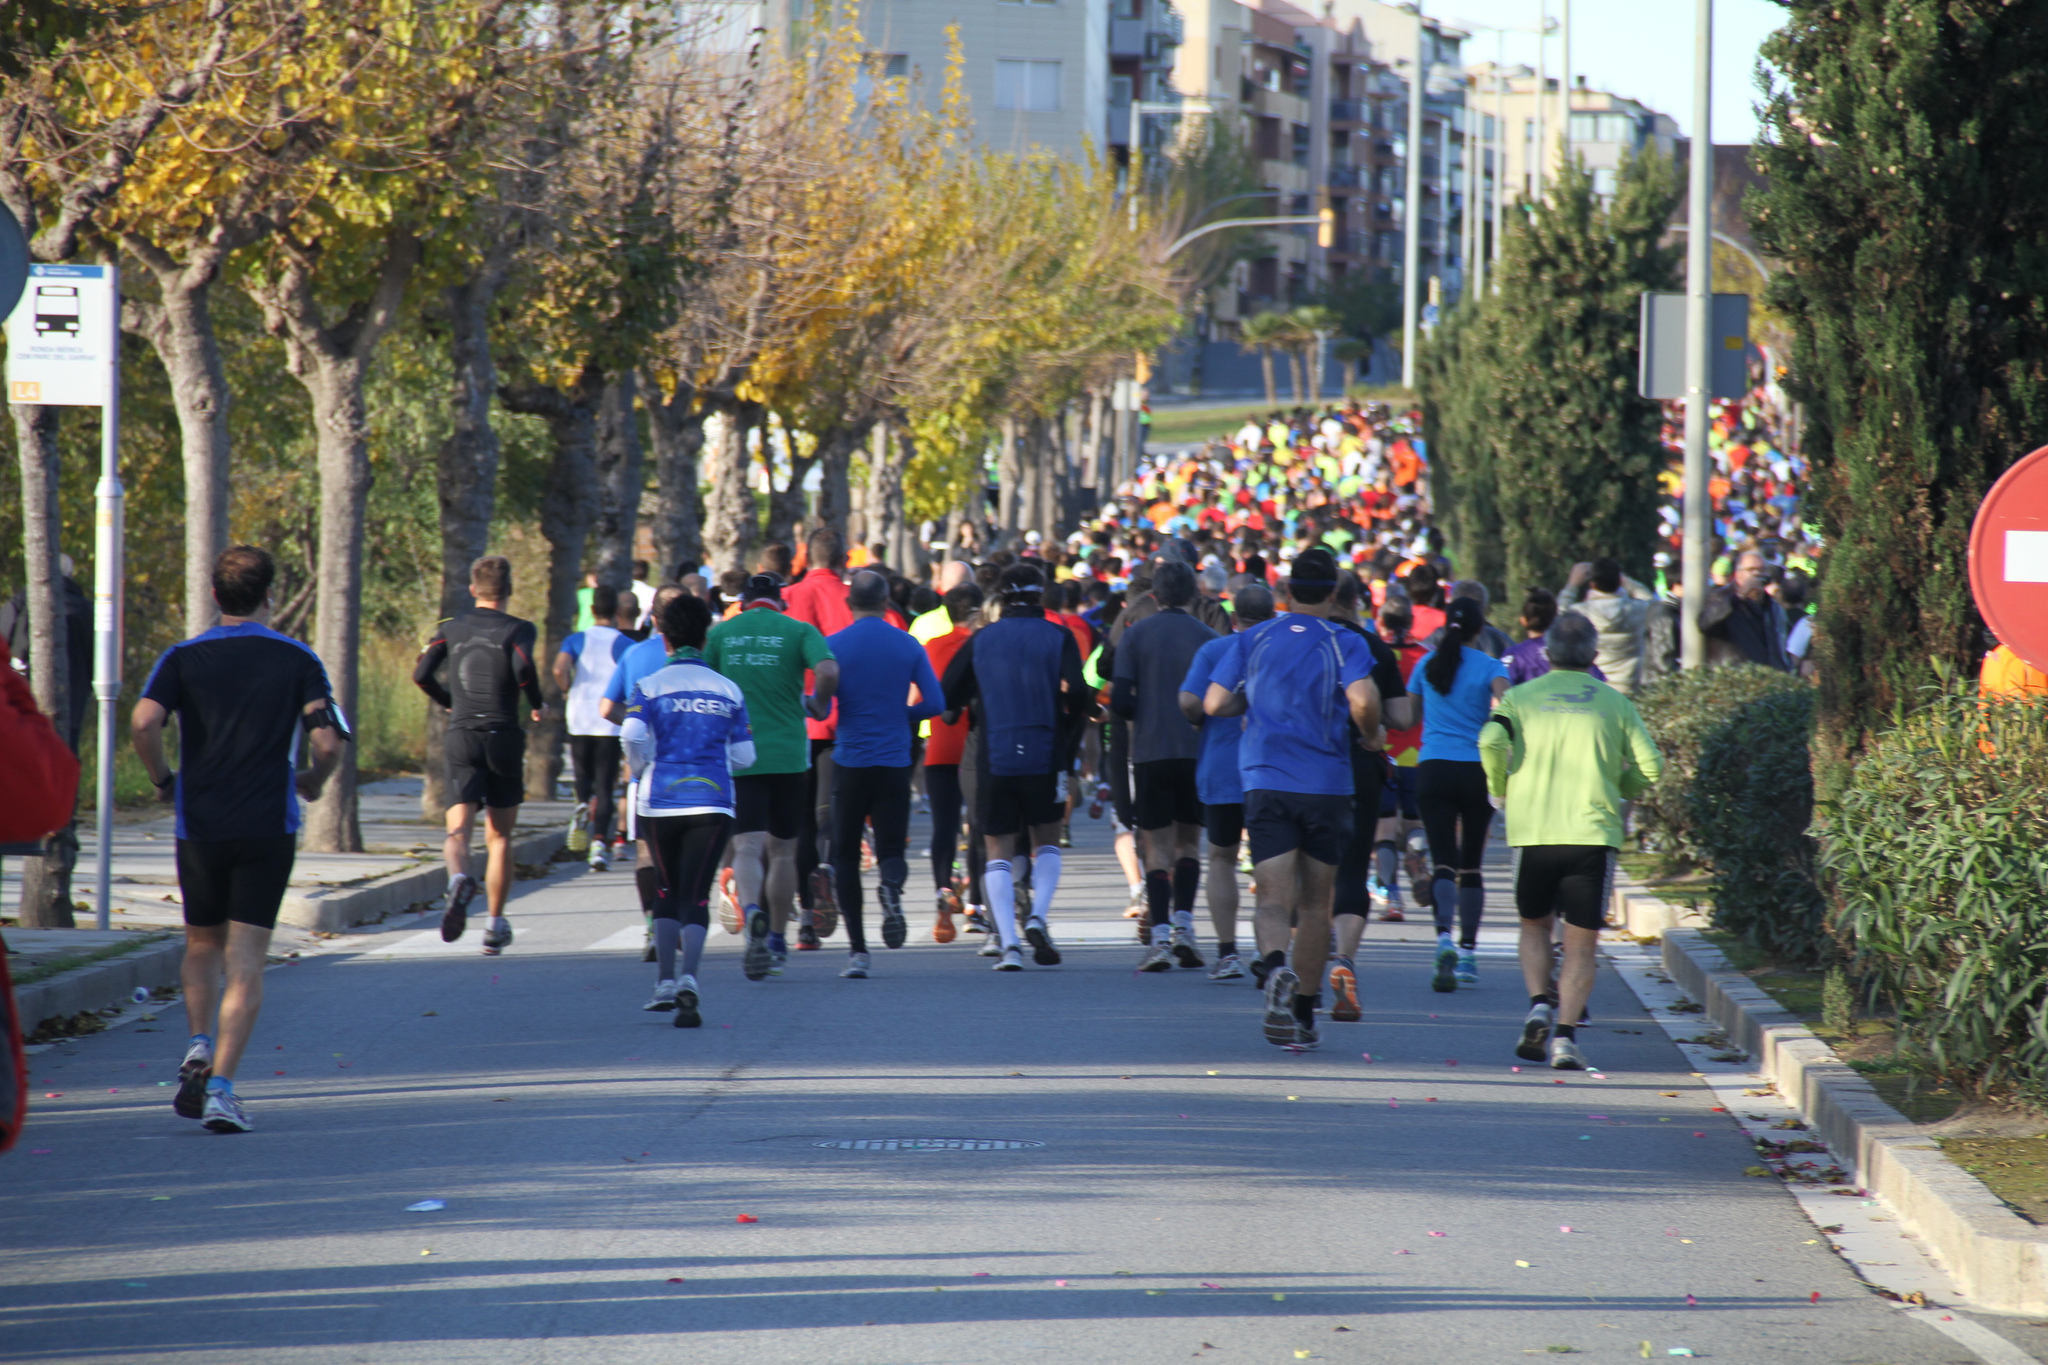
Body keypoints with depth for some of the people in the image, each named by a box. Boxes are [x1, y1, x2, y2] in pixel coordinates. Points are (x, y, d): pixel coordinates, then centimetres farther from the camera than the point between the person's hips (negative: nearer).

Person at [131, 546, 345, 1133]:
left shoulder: (183, 658, 2)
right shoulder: (297, 660, 1)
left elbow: (143, 721, -14)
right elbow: (327, 739, -9)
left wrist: (162, 779, 2)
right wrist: (314, 781, 11)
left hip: (199, 824, 1)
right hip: (269, 827, -1)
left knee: (203, 946, 21)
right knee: (246, 959, -1)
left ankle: (200, 1047, -1)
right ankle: (221, 1086, -11)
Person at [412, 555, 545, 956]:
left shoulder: (451, 628, 8)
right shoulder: (517, 629, 0)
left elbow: (421, 674, -1)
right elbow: (523, 667, -19)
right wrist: (537, 705, -1)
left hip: (462, 737, 1)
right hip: (503, 736, -1)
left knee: (458, 829, -7)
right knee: (499, 836, 11)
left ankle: (459, 879, -40)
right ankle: (496, 926, 14)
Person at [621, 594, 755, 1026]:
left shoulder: (649, 686, 1)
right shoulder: (728, 690, 7)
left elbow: (632, 736, -15)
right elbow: (744, 755, 7)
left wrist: (641, 770, 5)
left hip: (661, 800, 0)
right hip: (712, 801, 0)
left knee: (668, 890, 18)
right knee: (696, 894, -3)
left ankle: (665, 982, 20)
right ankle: (688, 979, -25)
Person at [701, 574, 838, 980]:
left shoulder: (719, 634, 6)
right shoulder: (798, 631, 1)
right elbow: (828, 672, -16)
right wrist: (818, 704, 3)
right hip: (789, 755, 0)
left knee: (747, 848, -7)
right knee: (782, 851, 15)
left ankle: (752, 914, -36)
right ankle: (777, 940, 22)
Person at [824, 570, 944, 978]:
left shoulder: (834, 646, -4)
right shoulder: (908, 646, 2)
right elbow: (933, 702, -1)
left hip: (849, 761, -1)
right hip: (894, 761, 1)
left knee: (845, 854, 8)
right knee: (891, 847, 10)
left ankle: (857, 948, -1)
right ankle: (892, 888, -27)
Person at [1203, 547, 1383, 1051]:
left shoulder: (1251, 641, 6)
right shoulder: (1345, 645, -3)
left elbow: (1213, 703, 4)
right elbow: (1362, 701, -19)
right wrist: (1370, 734, 2)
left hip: (1265, 783, 1)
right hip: (1326, 784, -1)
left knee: (1274, 898, -6)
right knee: (1315, 904, 12)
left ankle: (1275, 965, -38)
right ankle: (1304, 1016, 15)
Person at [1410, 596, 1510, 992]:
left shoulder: (1426, 664, 8)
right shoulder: (1489, 666, 0)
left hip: (1433, 769, 1)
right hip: (1477, 771, -1)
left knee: (1443, 861, -8)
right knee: (1470, 865, 13)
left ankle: (1445, 937, -32)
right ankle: (1468, 952, 17)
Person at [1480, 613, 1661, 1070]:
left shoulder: (1522, 697, 6)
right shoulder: (1615, 703, 8)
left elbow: (1492, 742, -11)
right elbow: (1650, 767, 2)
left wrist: (1501, 791, 7)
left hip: (1532, 832, 0)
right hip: (1593, 834, 0)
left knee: (1535, 926, 20)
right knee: (1581, 944, 4)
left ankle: (1540, 1004, -3)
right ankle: (1566, 1036, -9)